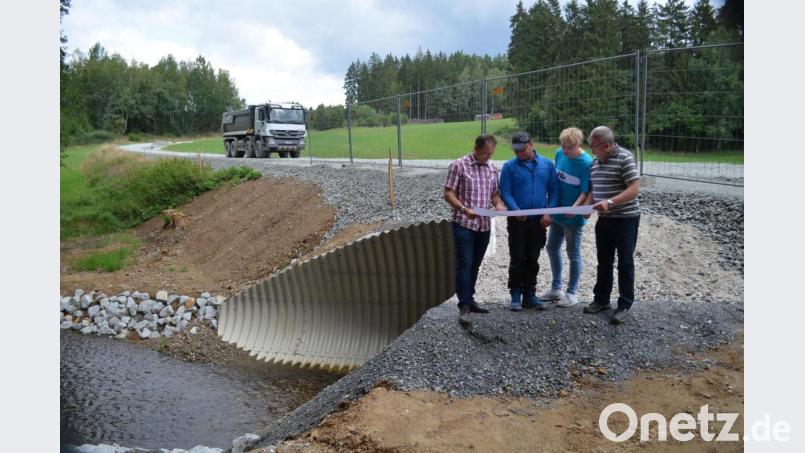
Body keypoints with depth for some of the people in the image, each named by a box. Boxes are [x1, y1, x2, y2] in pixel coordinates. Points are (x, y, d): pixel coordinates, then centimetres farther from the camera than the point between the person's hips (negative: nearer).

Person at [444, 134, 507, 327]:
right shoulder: (459, 165, -7)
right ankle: (464, 306, -6)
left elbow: (494, 193, 16)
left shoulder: (492, 168, 10)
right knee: (464, 264, -8)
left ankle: (469, 299, 25)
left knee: (475, 265, 13)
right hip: (464, 224, -5)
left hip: (484, 225, 5)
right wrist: (464, 208, -23)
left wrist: (498, 204, -6)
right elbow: (448, 194, -8)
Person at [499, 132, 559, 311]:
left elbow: (554, 191, 4)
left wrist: (549, 212, -8)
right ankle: (515, 296, 10)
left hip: (539, 220, 2)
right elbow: (505, 192, -6)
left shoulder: (547, 164, 3)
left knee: (533, 259, 10)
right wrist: (516, 210, -21)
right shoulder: (509, 166, -3)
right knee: (517, 259, 1)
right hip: (517, 220, -2)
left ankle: (529, 295, 19)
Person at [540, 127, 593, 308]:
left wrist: (574, 208, -33)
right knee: (552, 249, 16)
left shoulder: (586, 163, -19)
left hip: (573, 217, -7)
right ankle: (556, 288, 32)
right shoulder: (559, 154, -1)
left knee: (573, 254, 6)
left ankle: (572, 293, 20)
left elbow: (585, 192, -18)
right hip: (557, 212, 7)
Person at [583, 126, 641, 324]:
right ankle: (601, 299, 27)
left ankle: (624, 305, 10)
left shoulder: (624, 158, -15)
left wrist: (610, 202, -30)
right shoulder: (596, 161, 8)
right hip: (604, 219, 7)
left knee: (625, 263, 2)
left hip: (625, 219, -7)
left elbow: (634, 189, -21)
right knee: (604, 262, 15)